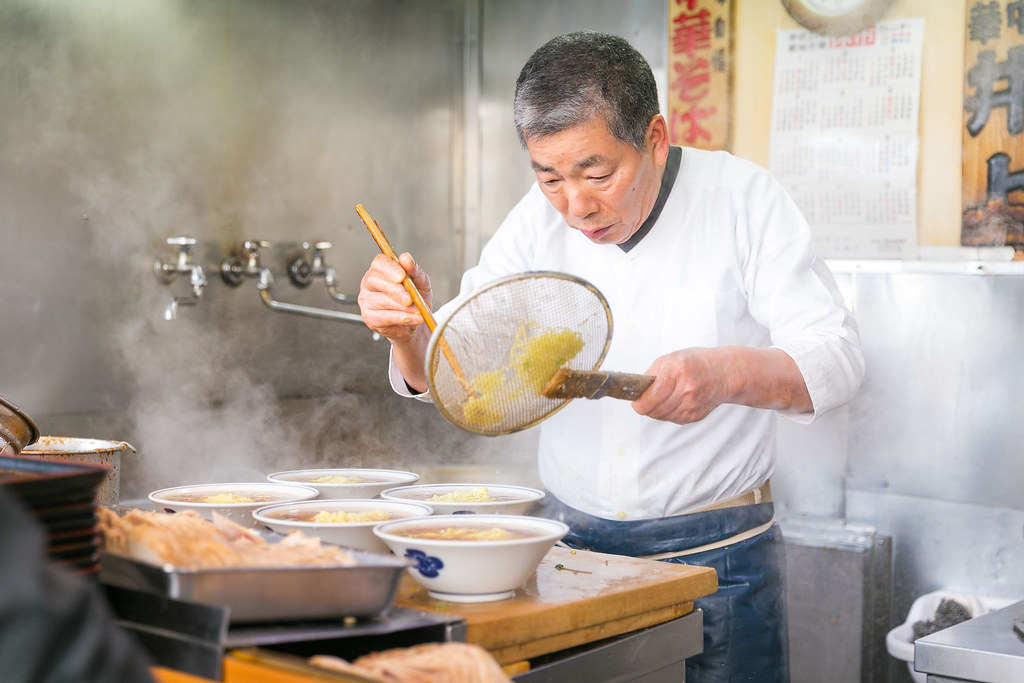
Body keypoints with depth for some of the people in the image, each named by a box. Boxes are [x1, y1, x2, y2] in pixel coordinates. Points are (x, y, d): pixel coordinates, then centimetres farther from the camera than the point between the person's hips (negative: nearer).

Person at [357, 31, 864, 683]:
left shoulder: (744, 199, -10)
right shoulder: (540, 219, -1)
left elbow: (837, 357, -13)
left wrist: (728, 372, -33)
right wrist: (409, 330, -25)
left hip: (715, 555, -3)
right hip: (571, 545, 3)